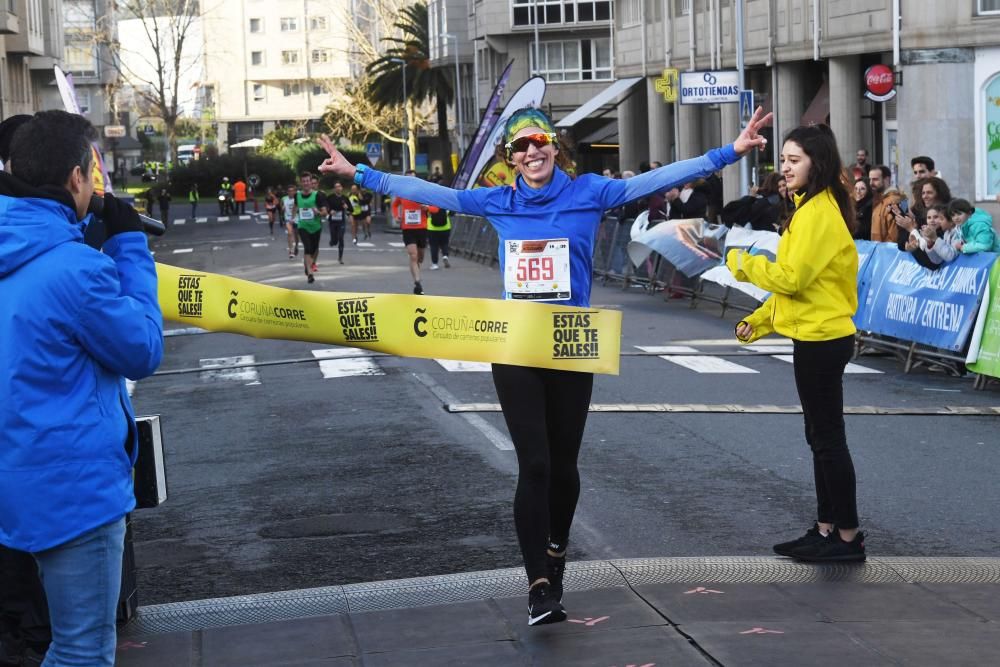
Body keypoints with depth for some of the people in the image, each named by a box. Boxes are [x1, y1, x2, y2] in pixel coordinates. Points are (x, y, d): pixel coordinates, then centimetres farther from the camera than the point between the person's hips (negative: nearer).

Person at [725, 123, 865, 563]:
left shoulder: (817, 212, -18)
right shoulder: (814, 206, 14)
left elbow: (791, 277, -22)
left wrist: (742, 263, -8)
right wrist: (759, 320, 15)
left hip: (821, 340, -10)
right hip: (819, 336, 10)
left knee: (828, 437, -3)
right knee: (821, 436, 15)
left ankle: (848, 536, 5)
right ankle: (826, 530, 23)